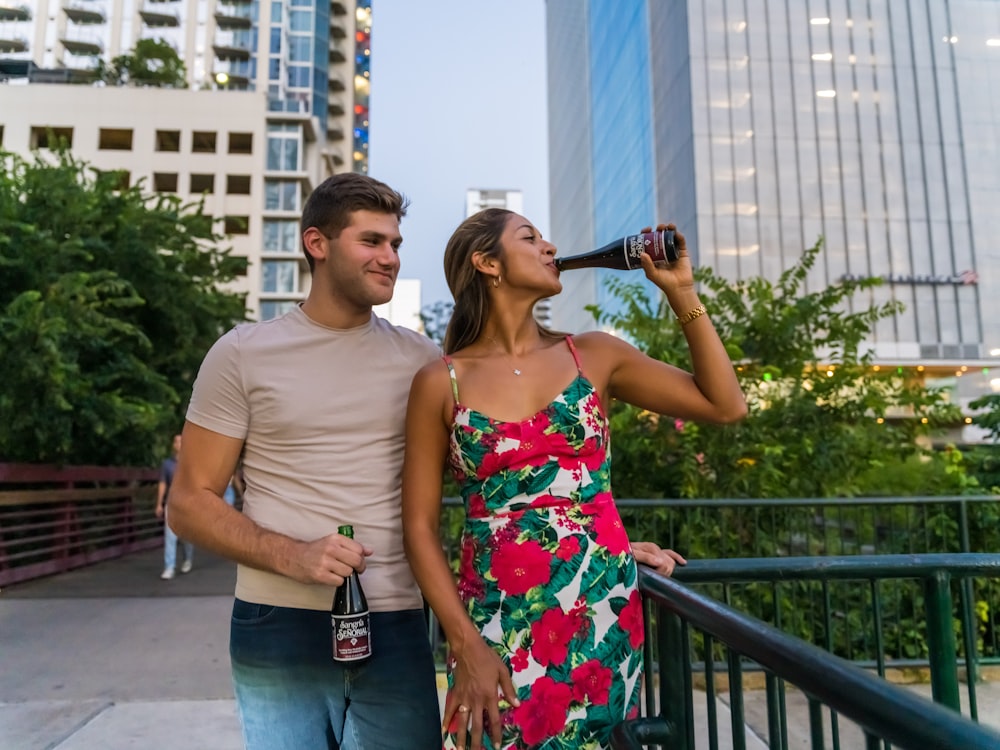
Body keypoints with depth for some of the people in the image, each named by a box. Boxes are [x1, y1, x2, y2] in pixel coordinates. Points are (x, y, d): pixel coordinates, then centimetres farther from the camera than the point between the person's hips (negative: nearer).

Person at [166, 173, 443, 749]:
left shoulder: (422, 359, 4)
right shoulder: (243, 354, -1)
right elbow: (191, 504, 0)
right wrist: (292, 556, -16)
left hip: (397, 631, 2)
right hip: (279, 630, -1)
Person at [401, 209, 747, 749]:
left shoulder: (593, 356, 4)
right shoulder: (442, 382, -2)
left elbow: (726, 405, 6)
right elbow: (420, 527, -2)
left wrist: (679, 291, 3)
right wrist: (466, 645, -10)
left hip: (604, 616, 2)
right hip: (499, 627, -2)